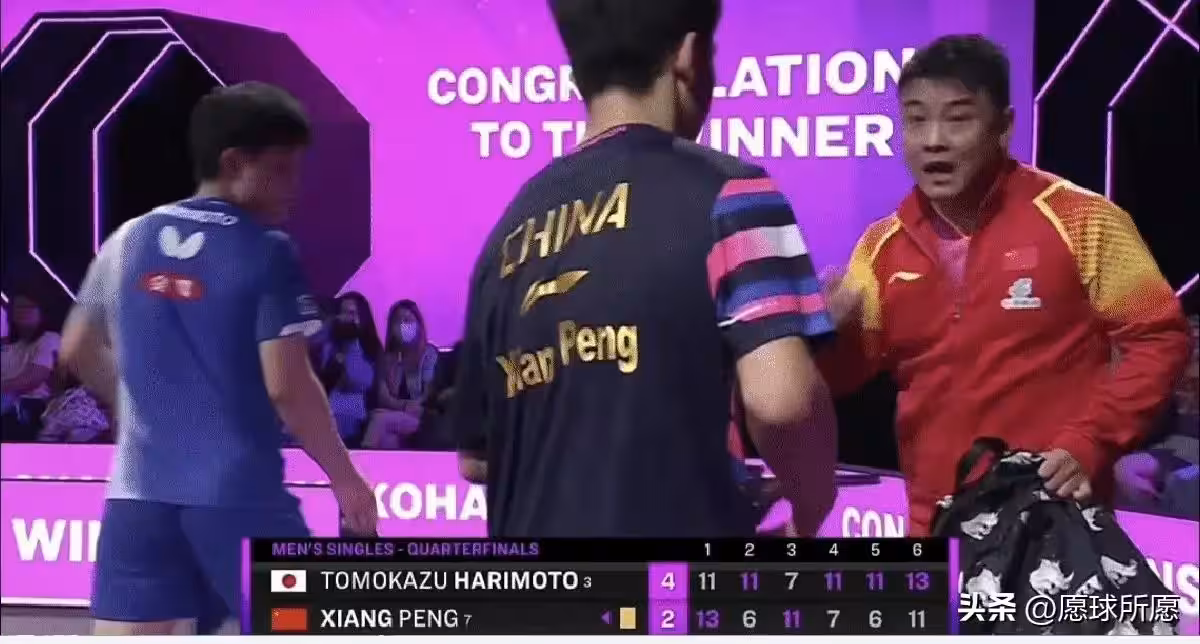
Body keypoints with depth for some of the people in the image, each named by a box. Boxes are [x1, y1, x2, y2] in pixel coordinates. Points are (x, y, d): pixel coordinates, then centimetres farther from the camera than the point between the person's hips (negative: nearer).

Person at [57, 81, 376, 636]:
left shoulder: (128, 240, 9)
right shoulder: (266, 252, -9)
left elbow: (78, 351, 19)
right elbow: (286, 386, -14)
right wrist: (345, 478, -4)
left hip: (140, 489, 5)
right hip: (239, 491, -5)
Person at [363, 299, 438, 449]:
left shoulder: (429, 353, 7)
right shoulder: (387, 357, 17)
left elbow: (430, 394, -1)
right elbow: (383, 397, 5)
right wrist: (404, 405, -16)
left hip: (420, 418, -3)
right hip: (392, 416, 3)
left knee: (381, 419, -33)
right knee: (387, 437, -36)